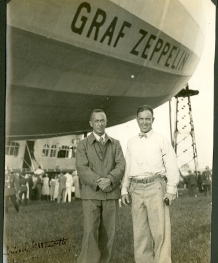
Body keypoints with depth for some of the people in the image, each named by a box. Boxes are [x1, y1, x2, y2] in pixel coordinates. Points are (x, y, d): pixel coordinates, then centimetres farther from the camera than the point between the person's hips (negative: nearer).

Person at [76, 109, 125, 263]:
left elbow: (121, 166, -4)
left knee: (108, 234, 3)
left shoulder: (115, 144, 10)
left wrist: (109, 180, -23)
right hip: (91, 194, -2)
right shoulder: (83, 145, 3)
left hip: (111, 194, 2)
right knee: (91, 233, -11)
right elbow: (82, 169, -10)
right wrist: (99, 182, -24)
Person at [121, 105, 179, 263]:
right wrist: (124, 190, 7)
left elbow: (172, 166, -3)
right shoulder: (131, 143, 14)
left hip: (155, 188, -4)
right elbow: (128, 168, 15)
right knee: (140, 232, 7)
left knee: (160, 231, -5)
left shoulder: (161, 140, 2)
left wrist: (171, 190, -11)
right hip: (137, 190, 4)